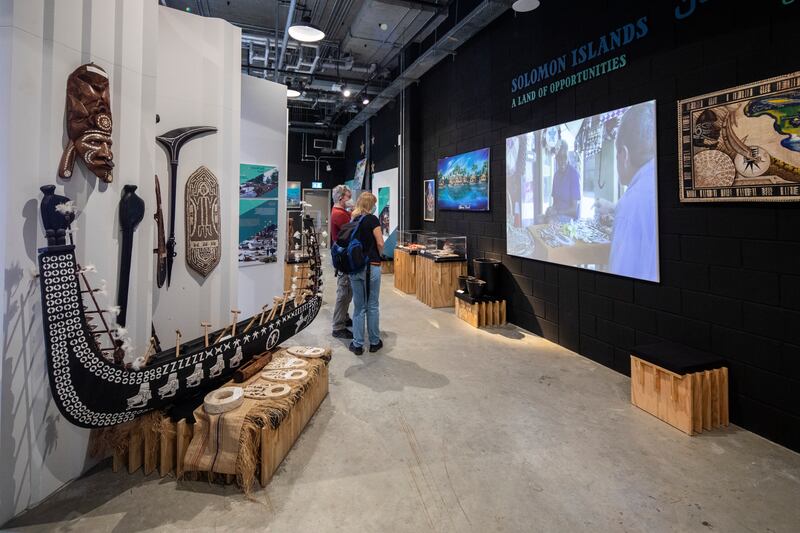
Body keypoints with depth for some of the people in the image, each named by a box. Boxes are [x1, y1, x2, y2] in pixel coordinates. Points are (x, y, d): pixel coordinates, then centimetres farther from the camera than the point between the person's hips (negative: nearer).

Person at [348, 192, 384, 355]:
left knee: (359, 307, 10)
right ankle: (374, 342, 19)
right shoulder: (372, 219, -8)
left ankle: (357, 344, 14)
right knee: (372, 306, 8)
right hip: (371, 267, -4)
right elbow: (380, 243, -11)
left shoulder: (353, 220, 8)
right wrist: (379, 255, 7)